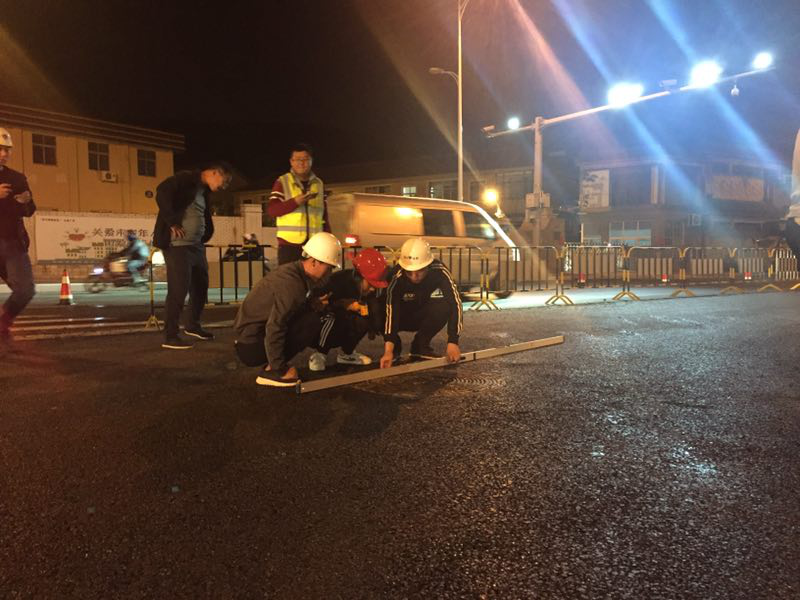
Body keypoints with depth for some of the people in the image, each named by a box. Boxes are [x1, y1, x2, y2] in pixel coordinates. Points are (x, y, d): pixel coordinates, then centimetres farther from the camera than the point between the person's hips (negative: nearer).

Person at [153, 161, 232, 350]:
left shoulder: (204, 192, 18)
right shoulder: (186, 178, -6)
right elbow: (162, 191, -22)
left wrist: (202, 240, 10)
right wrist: (172, 223, -22)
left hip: (196, 246, 9)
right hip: (178, 245, -9)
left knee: (201, 287, 15)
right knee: (178, 289, -9)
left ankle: (193, 325, 34)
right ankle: (170, 336, 0)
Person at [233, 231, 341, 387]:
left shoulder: (293, 271, 5)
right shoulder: (292, 284, -23)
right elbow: (275, 327, -28)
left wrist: (316, 304, -6)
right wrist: (279, 368, -20)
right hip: (252, 347, -10)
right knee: (313, 321, -18)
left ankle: (275, 366, 9)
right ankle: (272, 370, -11)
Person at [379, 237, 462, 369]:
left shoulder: (439, 270, -29)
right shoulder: (396, 277, -34)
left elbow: (455, 303, -36)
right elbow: (390, 311, -40)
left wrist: (453, 342, -45)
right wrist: (388, 350, -49)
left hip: (421, 315, 2)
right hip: (401, 317, -2)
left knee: (445, 306, -30)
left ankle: (420, 346, -6)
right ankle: (394, 347, -4)